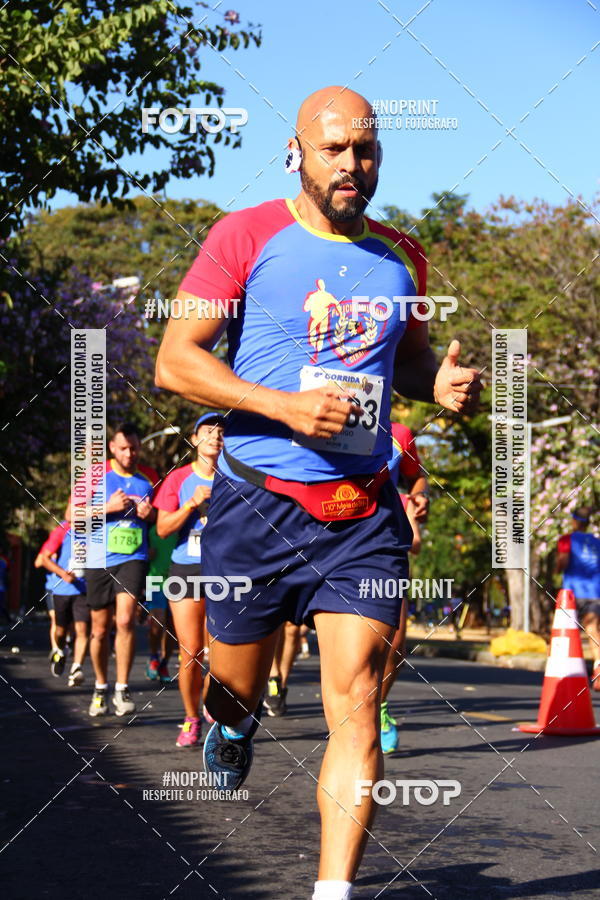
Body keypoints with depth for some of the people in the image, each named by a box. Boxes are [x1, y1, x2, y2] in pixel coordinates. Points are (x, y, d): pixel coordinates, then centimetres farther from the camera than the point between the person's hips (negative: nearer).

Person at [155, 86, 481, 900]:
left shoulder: (400, 259, 10)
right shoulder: (246, 237, -4)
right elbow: (175, 360, -7)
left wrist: (442, 384, 1)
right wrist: (287, 406, -19)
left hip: (364, 511, 2)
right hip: (258, 503, -2)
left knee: (356, 702, -9)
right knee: (237, 691, 13)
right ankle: (232, 724, 51)